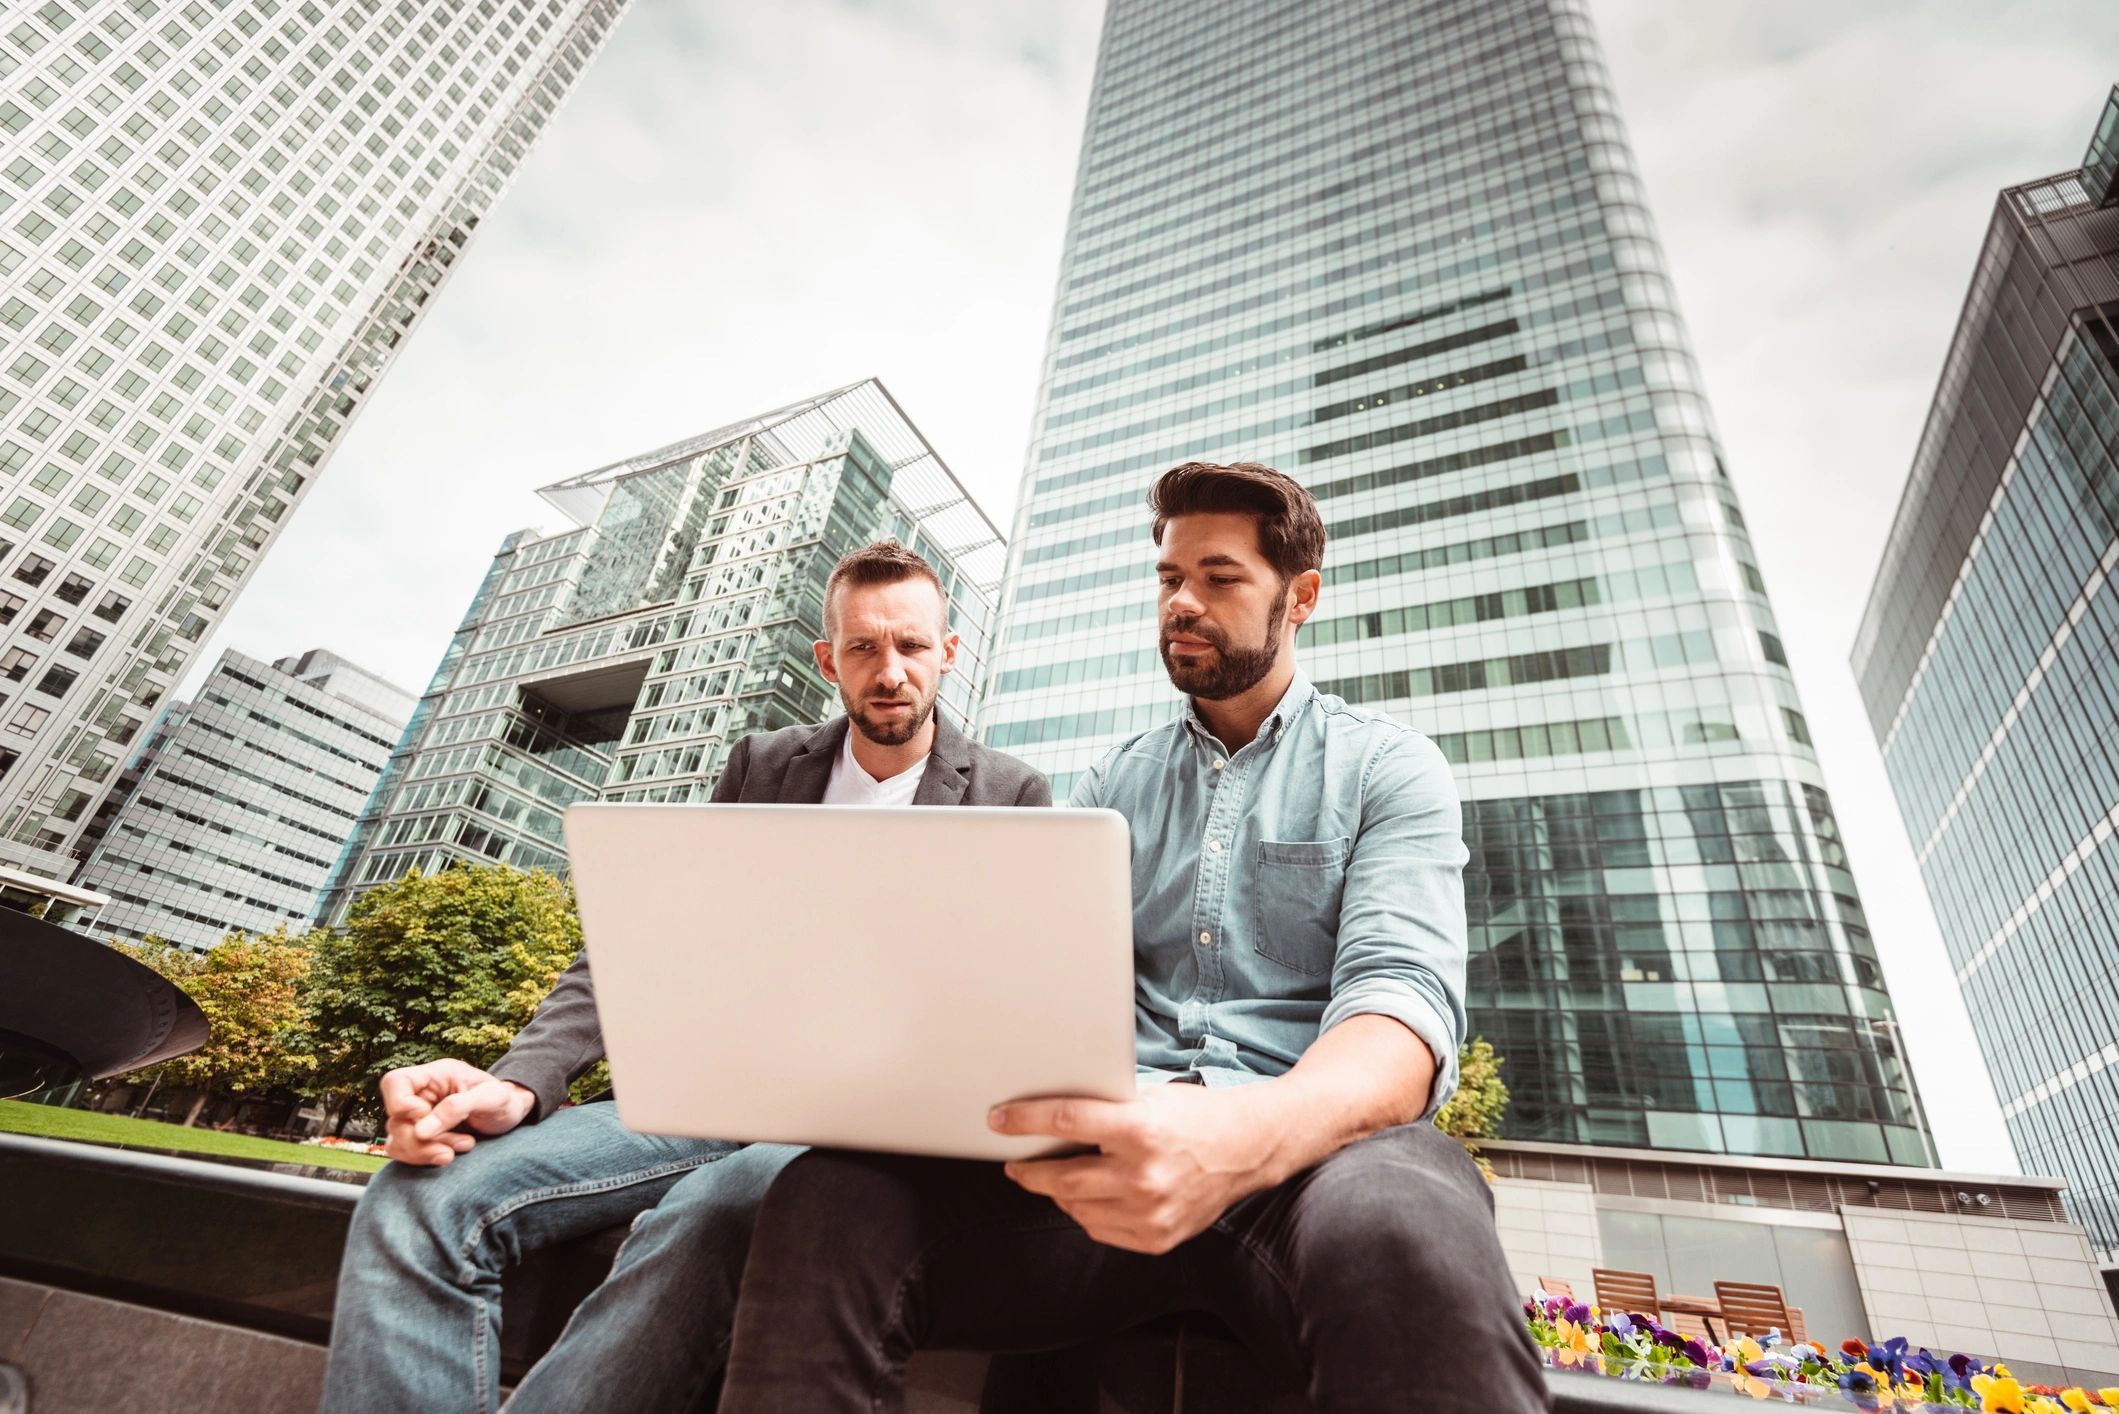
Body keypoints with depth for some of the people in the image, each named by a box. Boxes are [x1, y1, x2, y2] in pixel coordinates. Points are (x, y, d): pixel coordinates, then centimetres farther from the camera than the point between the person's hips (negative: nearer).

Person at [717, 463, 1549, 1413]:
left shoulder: (1388, 768, 5)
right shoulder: (1112, 781, 17)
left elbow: (1402, 999, -10)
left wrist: (1246, 1136, -33)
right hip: (1121, 1145, 3)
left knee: (1401, 1225, -39)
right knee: (828, 1206, -22)